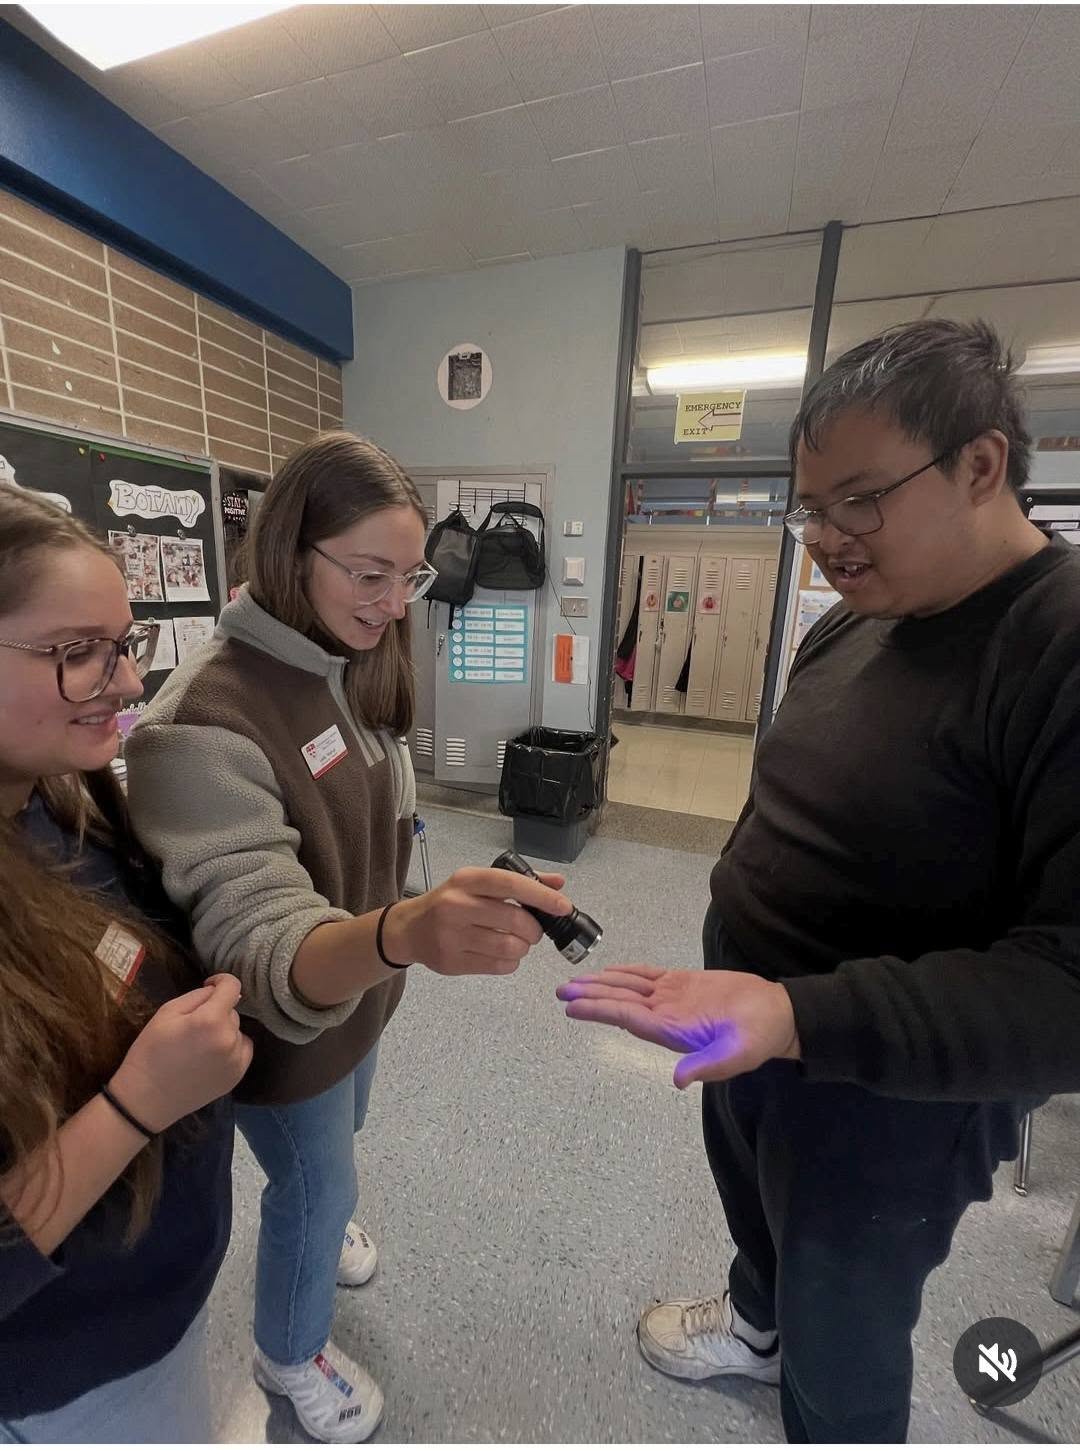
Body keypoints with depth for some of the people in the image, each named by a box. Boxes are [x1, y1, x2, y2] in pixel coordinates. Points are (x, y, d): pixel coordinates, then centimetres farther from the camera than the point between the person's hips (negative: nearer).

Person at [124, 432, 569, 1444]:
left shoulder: (356, 667, -7)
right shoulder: (206, 722, -33)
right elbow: (262, 949, -37)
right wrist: (400, 932, -57)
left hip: (359, 982, 7)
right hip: (289, 1022, -6)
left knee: (334, 1146, 34)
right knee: (315, 1183, 22)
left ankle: (320, 1220, 69)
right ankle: (290, 1356, 57)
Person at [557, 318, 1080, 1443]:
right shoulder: (851, 626, -1)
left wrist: (802, 1016, -40)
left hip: (888, 1100, -7)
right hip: (748, 1032, 7)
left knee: (840, 1346, 23)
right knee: (755, 1211, 35)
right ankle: (758, 1320, 67)